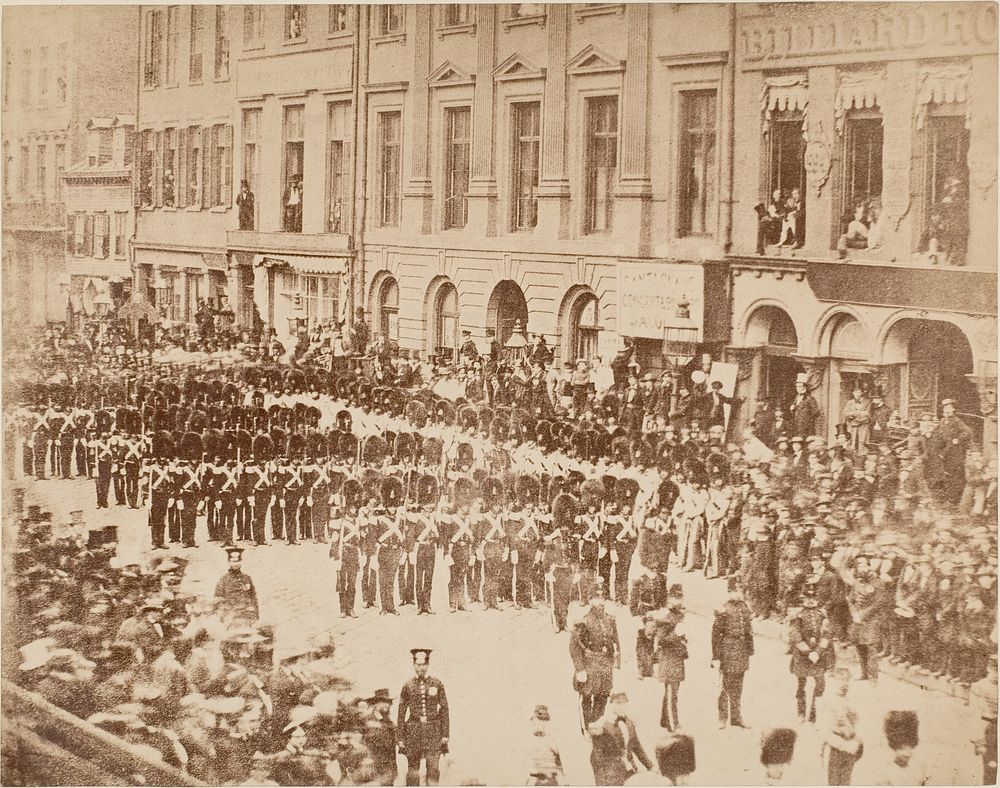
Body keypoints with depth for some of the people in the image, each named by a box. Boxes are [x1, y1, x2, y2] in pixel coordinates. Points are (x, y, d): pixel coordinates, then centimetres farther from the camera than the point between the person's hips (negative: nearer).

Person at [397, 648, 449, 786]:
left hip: (433, 730, -1)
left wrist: (445, 735, 1)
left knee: (433, 768, -8)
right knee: (413, 768, 4)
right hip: (414, 731, 1)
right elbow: (401, 713, 6)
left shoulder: (437, 684, 4)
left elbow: (444, 710, 6)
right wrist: (400, 737, 1)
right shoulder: (407, 686, 5)